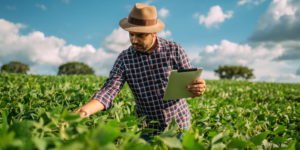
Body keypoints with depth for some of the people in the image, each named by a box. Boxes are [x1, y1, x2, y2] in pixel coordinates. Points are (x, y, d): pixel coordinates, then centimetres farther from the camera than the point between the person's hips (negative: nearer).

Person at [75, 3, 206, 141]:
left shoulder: (174, 50, -10)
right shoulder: (124, 59, -9)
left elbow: (190, 82, -7)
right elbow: (109, 90, -16)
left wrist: (197, 89, -30)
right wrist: (85, 110, -33)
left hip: (179, 124, 0)